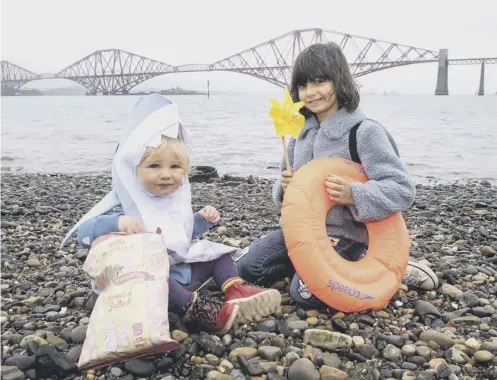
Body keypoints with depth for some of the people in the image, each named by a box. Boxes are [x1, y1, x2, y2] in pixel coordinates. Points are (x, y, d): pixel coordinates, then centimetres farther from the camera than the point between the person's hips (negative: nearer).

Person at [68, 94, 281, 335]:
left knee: (217, 252, 10)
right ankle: (196, 309, -42)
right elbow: (83, 233, -21)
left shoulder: (176, 200, 10)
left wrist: (203, 219, 8)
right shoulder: (126, 206, -13)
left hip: (182, 268, 8)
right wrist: (116, 223, -39)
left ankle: (234, 290, -12)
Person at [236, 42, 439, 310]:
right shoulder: (302, 131, 6)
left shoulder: (364, 131, -14)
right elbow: (286, 191, 14)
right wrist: (284, 187, -10)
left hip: (344, 236, -7)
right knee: (247, 267, -1)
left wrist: (353, 195, -33)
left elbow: (402, 190, -19)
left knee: (306, 293, -24)